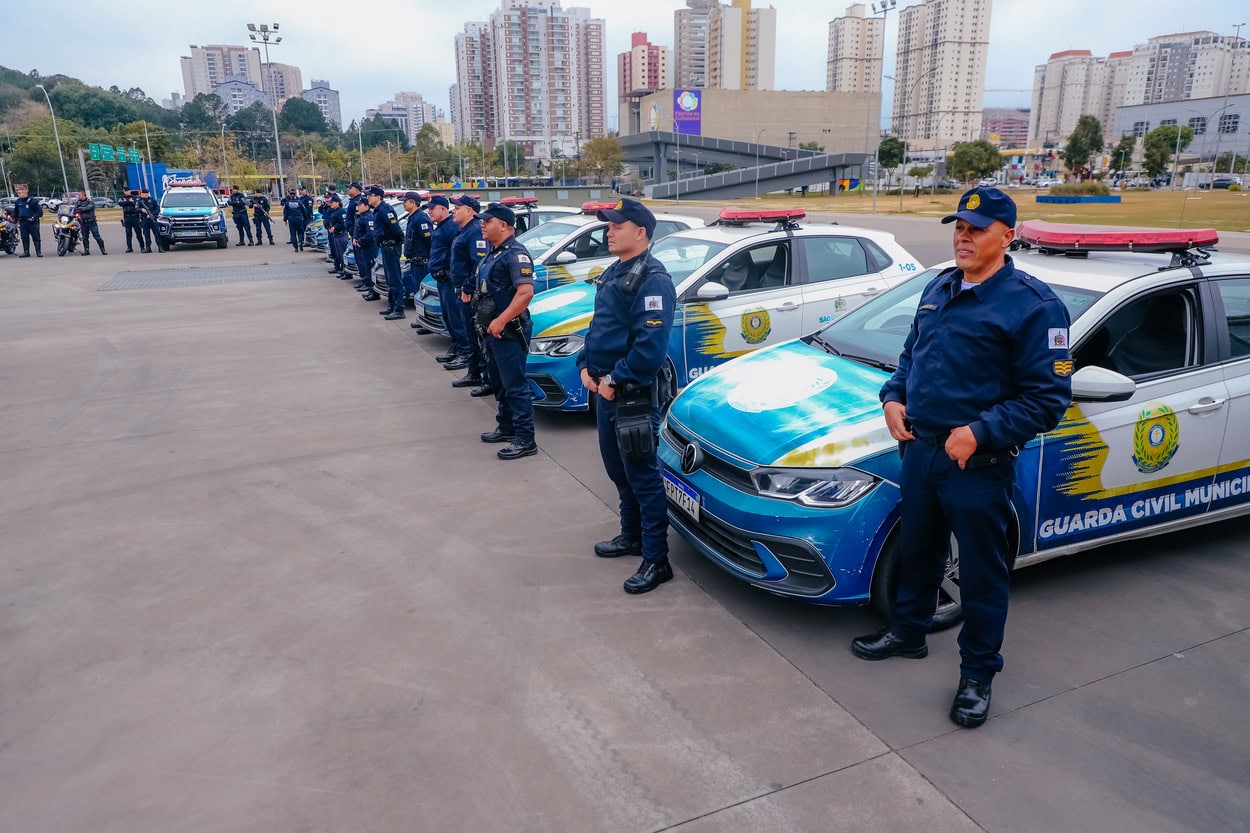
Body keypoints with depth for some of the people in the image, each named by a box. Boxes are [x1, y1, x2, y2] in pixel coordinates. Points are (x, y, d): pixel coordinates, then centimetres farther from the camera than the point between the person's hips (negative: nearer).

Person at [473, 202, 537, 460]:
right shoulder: (492, 253, 15)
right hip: (492, 331, 10)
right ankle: (506, 427, 32)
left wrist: (501, 321, -29)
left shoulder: (515, 254, -16)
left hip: (508, 332, -10)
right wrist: (485, 322, 17)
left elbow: (526, 292, -27)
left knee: (515, 386, -7)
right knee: (499, 384, 19)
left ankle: (525, 440, -3)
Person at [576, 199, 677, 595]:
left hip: (634, 394, -10)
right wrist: (586, 366, 5)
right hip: (605, 389, 10)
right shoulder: (613, 274, 14)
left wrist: (615, 380, -19)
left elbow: (650, 346, -25)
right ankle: (632, 536, 37)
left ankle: (656, 560, 7)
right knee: (618, 470, 19)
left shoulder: (652, 280, -17)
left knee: (642, 475, -3)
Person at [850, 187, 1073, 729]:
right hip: (919, 449, 7)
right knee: (917, 551, 22)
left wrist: (979, 432, -23)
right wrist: (892, 398, 2)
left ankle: (978, 673, 26)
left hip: (978, 463, -6)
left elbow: (1049, 397, -16)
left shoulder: (1031, 304, -14)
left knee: (980, 572, 8)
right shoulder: (939, 289, 9)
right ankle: (908, 633, 42)